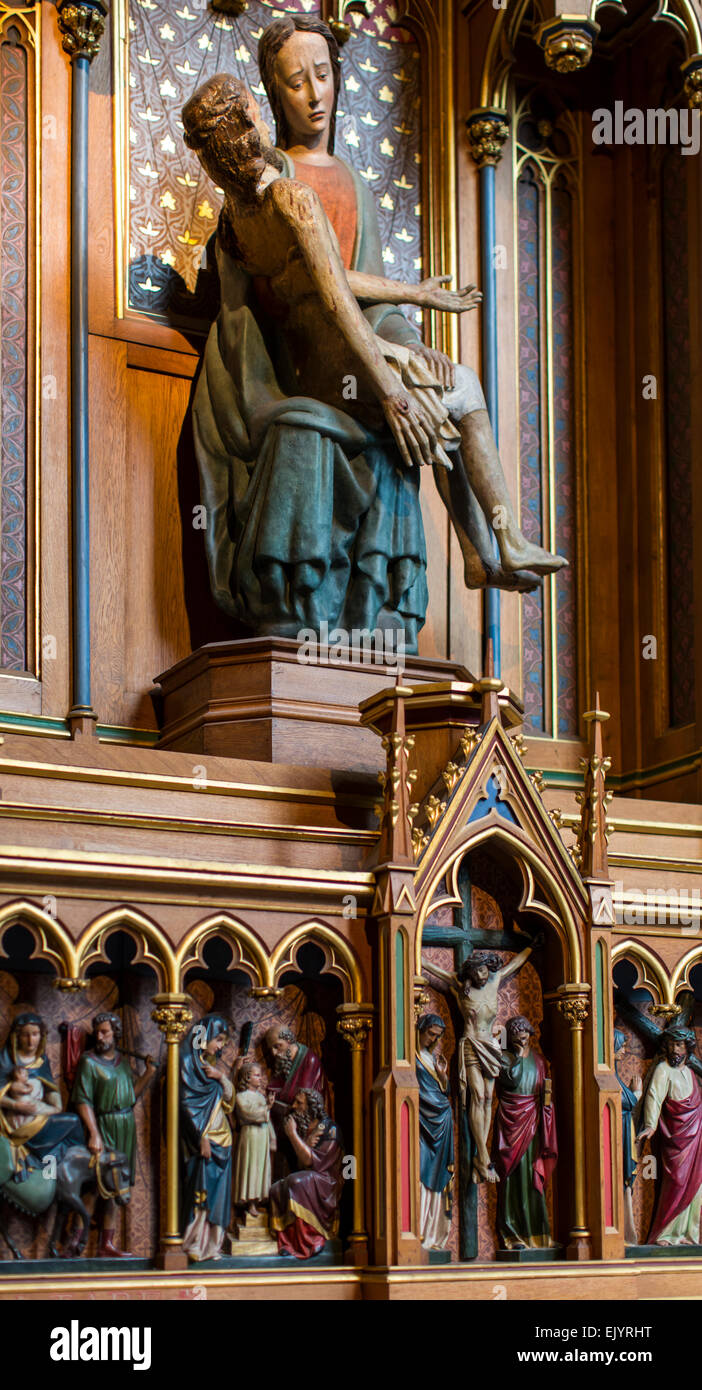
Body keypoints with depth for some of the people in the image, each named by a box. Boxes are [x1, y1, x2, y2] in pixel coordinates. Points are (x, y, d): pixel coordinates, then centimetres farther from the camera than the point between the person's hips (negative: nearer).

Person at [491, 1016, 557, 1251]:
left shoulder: (536, 1060, 16)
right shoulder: (504, 1058, 1)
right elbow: (512, 1079, -17)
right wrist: (519, 1056, -8)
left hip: (532, 1122, 4)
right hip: (511, 1121, -4)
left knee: (532, 1176, 2)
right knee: (514, 1174, -6)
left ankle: (534, 1233, 5)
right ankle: (513, 1236, -5)